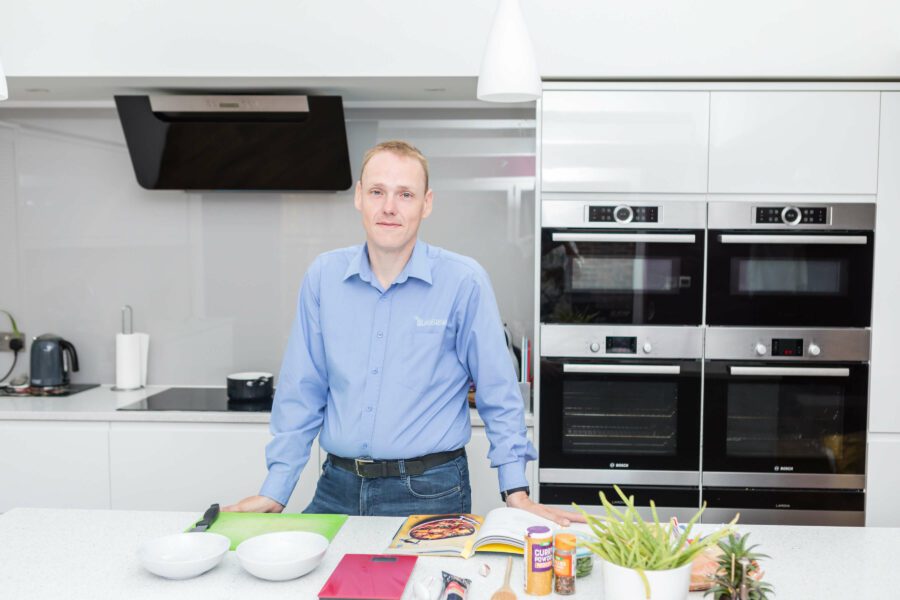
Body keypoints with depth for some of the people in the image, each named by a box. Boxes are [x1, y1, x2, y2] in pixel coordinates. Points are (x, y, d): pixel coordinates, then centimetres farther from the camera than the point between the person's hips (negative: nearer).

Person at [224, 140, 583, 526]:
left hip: (428, 493, -3)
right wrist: (275, 492, 4)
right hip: (338, 488, 3)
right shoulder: (323, 276, 1)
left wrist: (516, 493, -7)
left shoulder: (464, 281, -9)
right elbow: (302, 392, 6)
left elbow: (498, 395, -3)